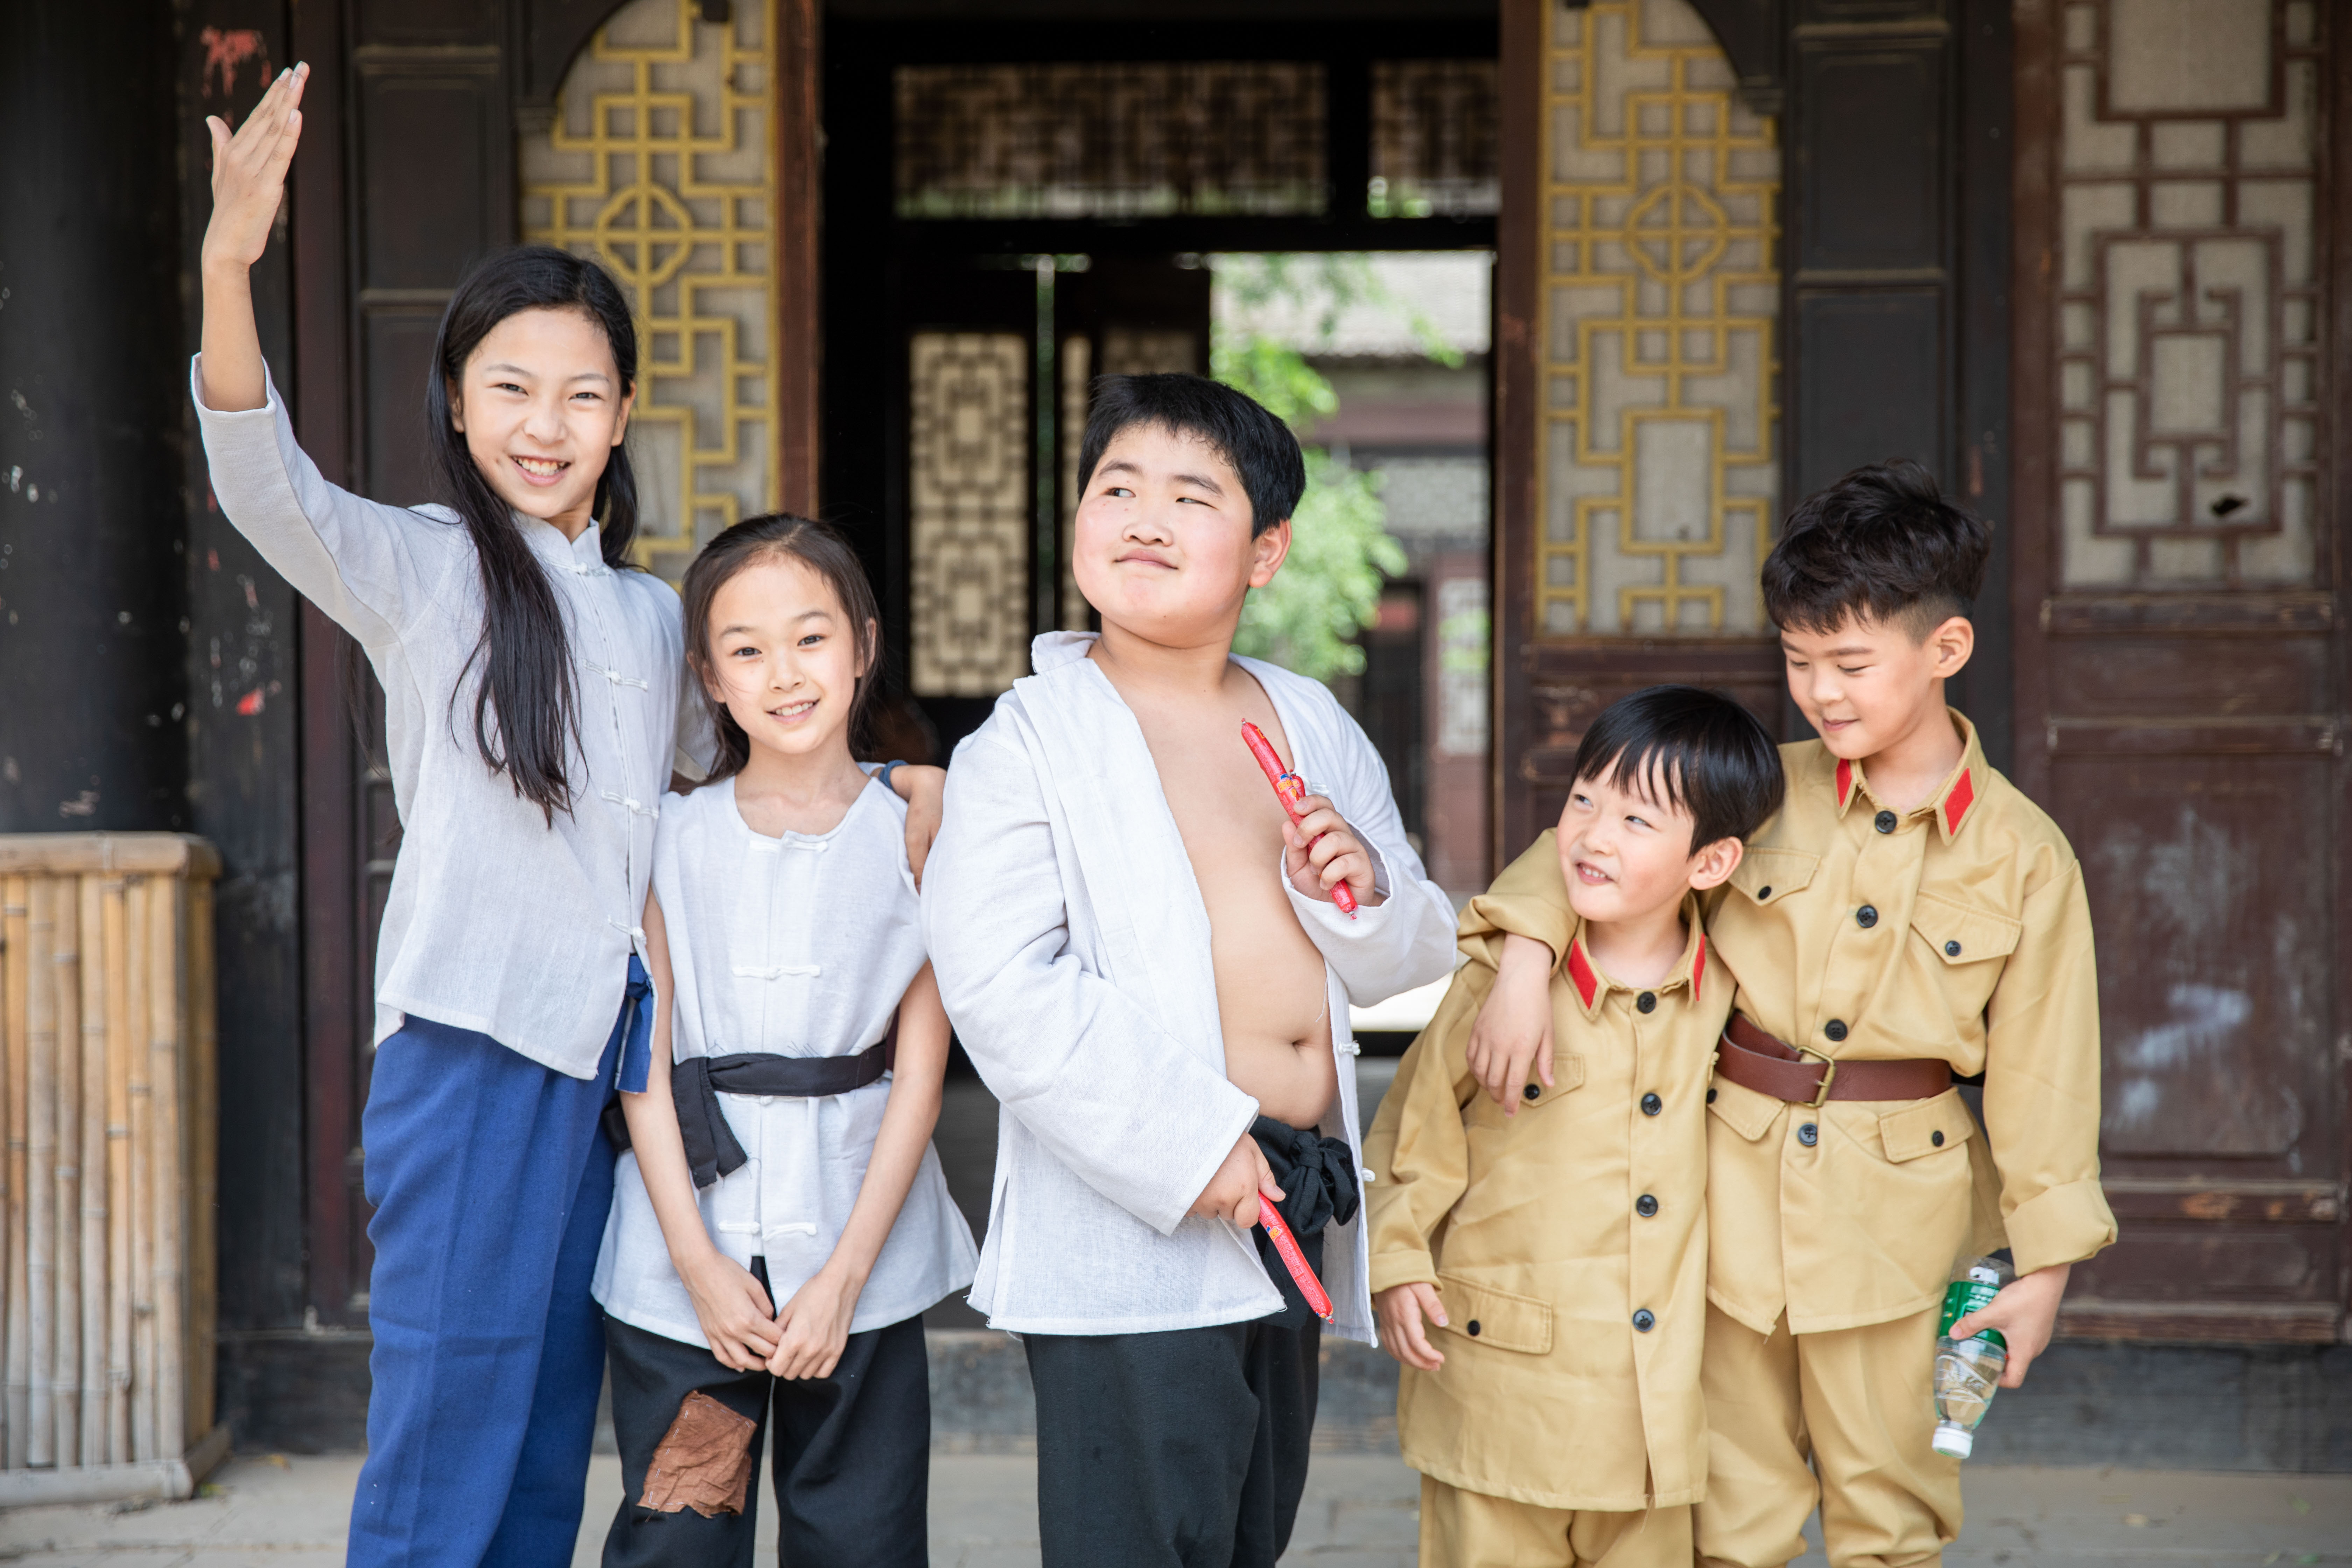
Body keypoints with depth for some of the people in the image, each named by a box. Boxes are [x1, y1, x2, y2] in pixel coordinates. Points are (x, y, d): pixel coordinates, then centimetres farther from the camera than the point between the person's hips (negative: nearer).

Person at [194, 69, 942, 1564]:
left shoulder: (654, 614, 15)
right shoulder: (423, 571, -3)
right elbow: (268, 490, -22)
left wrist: (879, 794, 18)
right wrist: (227, 267, -38)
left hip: (613, 1043, 6)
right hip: (471, 1041, -6)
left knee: (552, 1443, 10)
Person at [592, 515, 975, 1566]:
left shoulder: (913, 837, 0)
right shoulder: (671, 841, 3)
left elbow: (920, 1074, -2)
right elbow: (644, 1063, 1)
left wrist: (846, 1273, -8)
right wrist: (698, 1261, -8)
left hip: (859, 1252, 0)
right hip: (685, 1258, 1)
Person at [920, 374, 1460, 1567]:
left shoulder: (1316, 730, 13)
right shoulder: (1030, 741, -6)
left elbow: (1417, 958, 17)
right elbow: (998, 985, -18)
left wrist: (1364, 893, -8)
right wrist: (1187, 1143, -23)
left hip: (1301, 1195, 7)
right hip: (1133, 1226, -6)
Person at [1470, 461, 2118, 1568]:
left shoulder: (2024, 860, -4)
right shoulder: (1761, 790, -1)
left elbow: (2039, 1070, 0)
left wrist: (2045, 1262, 1)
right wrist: (1526, 950, -18)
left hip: (1895, 1205, -1)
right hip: (1734, 1181, 2)